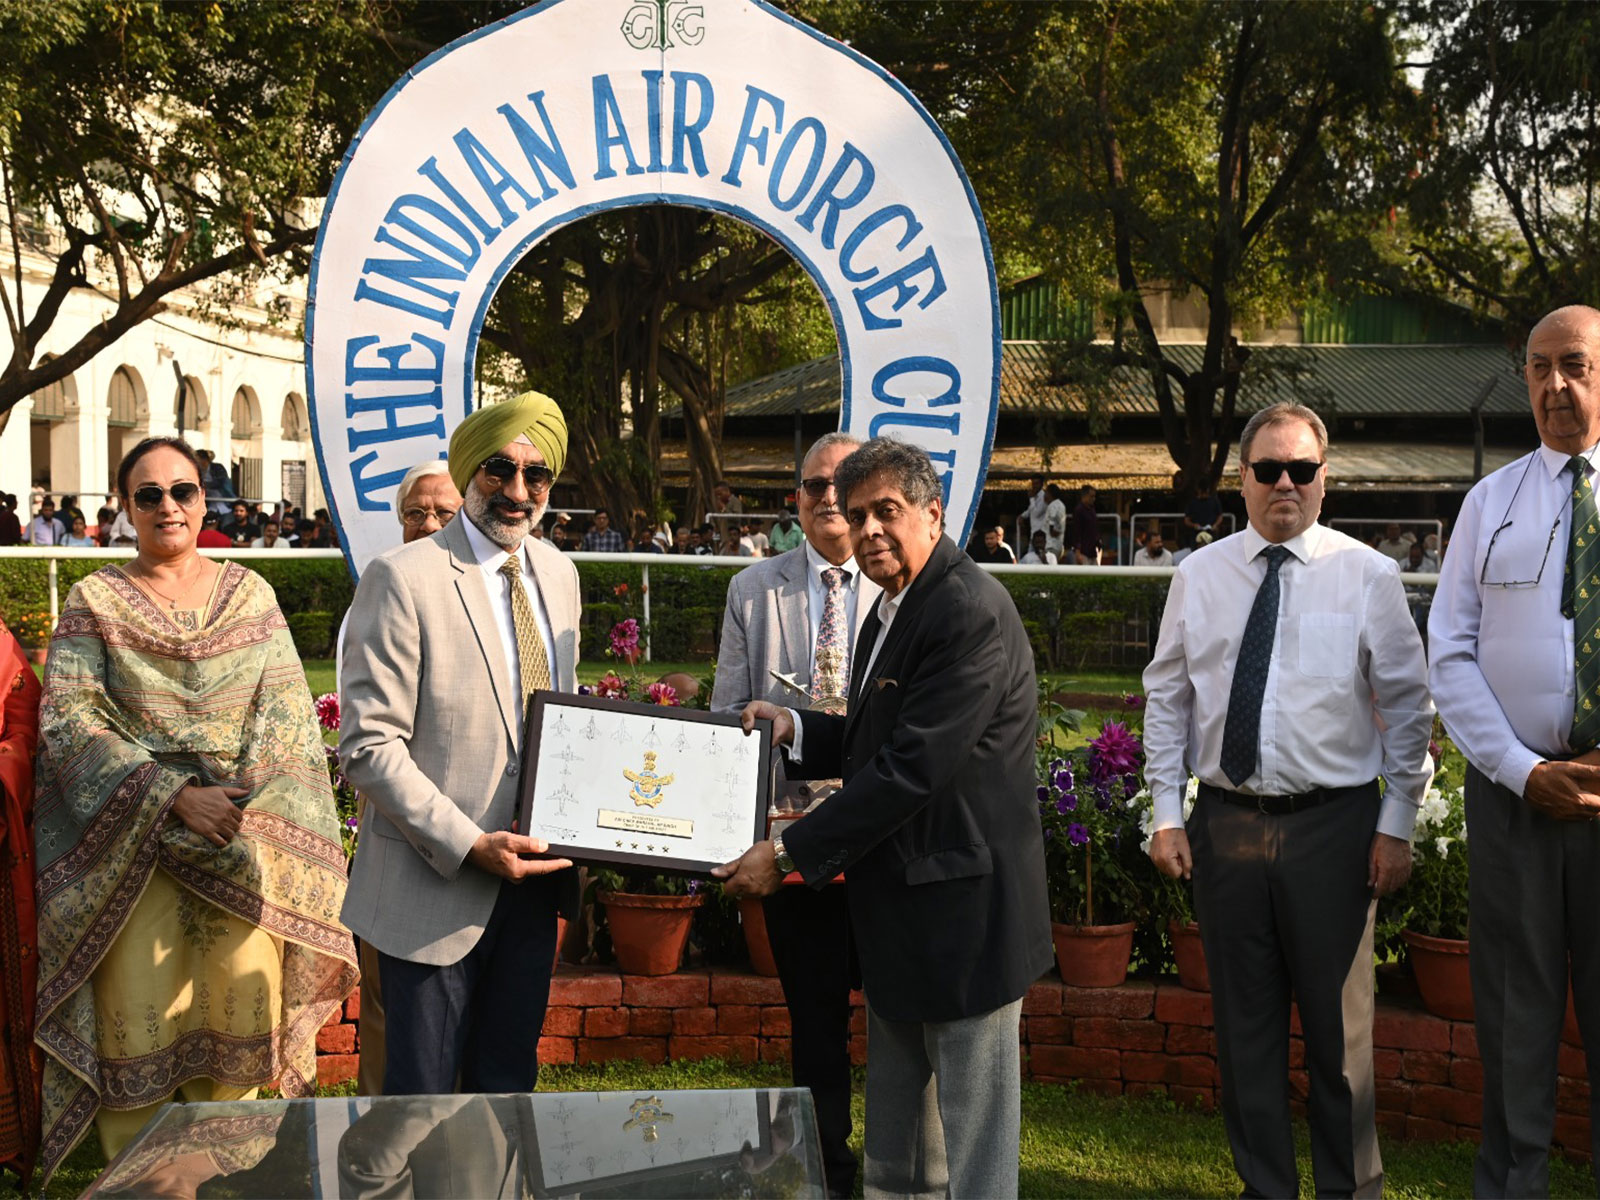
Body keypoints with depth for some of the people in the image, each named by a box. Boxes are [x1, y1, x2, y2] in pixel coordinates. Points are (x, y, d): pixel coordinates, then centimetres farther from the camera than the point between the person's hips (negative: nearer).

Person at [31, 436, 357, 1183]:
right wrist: (173, 797, -16)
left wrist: (248, 801, -12)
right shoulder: (95, 601, 4)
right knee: (140, 1005, -3)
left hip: (245, 837, 2)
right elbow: (68, 721, -5)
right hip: (133, 837, -1)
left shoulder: (249, 592, 10)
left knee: (244, 994, -1)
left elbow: (286, 708, 5)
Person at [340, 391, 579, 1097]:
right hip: (437, 887, -6)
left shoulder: (557, 573, 9)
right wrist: (469, 845, -21)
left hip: (533, 874, 6)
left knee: (508, 1088, 18)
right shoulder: (403, 577, -13)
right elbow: (368, 747, -16)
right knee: (421, 1101, 5)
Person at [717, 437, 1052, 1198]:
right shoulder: (890, 612, 13)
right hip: (898, 909, 10)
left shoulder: (971, 612, -19)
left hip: (963, 908, -10)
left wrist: (788, 852, -19)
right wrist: (796, 732, 3)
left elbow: (913, 767, -24)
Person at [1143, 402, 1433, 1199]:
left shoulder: (1367, 576, -1)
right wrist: (1167, 813, 3)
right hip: (1225, 823, 3)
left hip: (1334, 821, -2)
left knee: (1338, 1022, 7)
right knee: (1243, 1020, 12)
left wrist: (1397, 824, -2)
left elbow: (1408, 707, 1)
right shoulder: (1198, 576, 6)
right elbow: (1167, 699, 9)